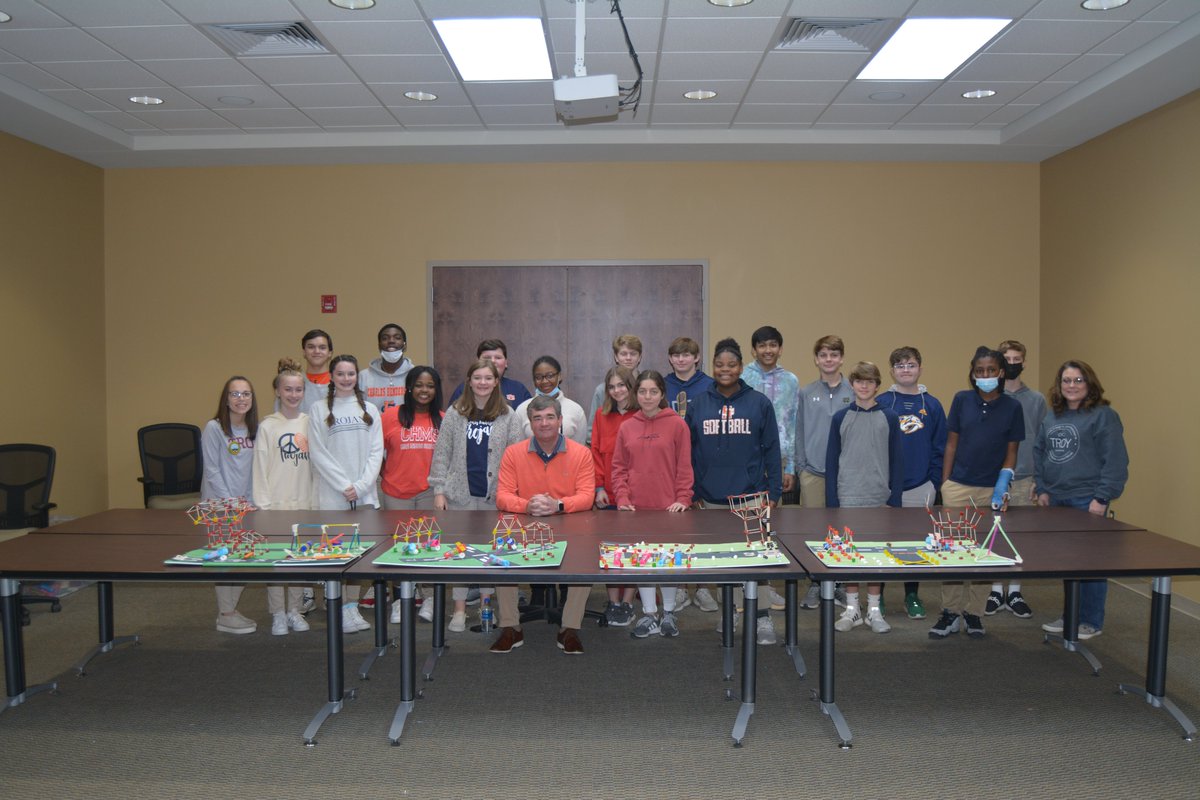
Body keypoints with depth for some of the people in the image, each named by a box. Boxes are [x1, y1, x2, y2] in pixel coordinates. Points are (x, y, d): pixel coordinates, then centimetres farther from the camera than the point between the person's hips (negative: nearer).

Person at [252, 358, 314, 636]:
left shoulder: (311, 424, 5)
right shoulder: (268, 426, -2)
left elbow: (317, 464, 6)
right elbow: (260, 467, -3)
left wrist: (316, 499, 2)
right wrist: (262, 503, -8)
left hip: (304, 502, 2)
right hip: (276, 502, -2)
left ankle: (295, 611, 22)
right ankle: (278, 615, 13)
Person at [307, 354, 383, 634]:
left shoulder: (369, 409, 10)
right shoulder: (319, 410, 3)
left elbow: (376, 452, 5)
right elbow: (318, 454, -3)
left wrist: (361, 485, -8)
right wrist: (344, 485, -10)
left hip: (365, 494, 2)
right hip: (333, 495, -2)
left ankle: (352, 606, 15)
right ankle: (343, 609, 4)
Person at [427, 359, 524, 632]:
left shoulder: (508, 416, 3)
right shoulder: (454, 414, 5)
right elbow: (441, 454, 5)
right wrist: (438, 490, -1)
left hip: (495, 496, 0)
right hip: (460, 494, 1)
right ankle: (459, 609, 13)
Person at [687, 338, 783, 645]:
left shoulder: (759, 403, 0)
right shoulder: (697, 405, 4)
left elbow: (771, 450, 1)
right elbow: (687, 453, 6)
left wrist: (773, 492, -3)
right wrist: (691, 493, 2)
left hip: (751, 496, -2)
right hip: (711, 499, 2)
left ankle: (762, 618, 4)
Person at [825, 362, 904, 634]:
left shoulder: (889, 418, 3)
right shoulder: (841, 418, 3)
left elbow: (897, 461, 3)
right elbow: (831, 461, 3)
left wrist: (895, 500, -2)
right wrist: (832, 501, -2)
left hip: (880, 499, 0)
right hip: (848, 498, 0)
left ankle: (874, 610, 18)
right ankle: (852, 609, 16)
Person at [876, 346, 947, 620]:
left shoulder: (932, 406, 4)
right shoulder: (880, 404, -3)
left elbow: (939, 448, 6)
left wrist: (934, 483, 0)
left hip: (920, 489, 2)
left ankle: (912, 596, 24)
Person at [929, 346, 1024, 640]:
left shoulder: (1012, 407, 0)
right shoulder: (962, 400, 1)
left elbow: (1011, 451, 3)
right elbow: (951, 443, 5)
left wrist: (1002, 487, -10)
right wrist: (944, 484, 2)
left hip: (990, 489, 0)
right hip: (957, 486, 0)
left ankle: (972, 613, 20)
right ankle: (951, 613, 11)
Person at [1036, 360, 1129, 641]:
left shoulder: (1103, 416, -6)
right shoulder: (1052, 417, 13)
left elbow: (1115, 461, -10)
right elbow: (1039, 454, 19)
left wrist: (1102, 498, -14)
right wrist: (1042, 489, 10)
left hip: (1087, 501, -6)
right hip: (1056, 500, 6)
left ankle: (1091, 622, 12)